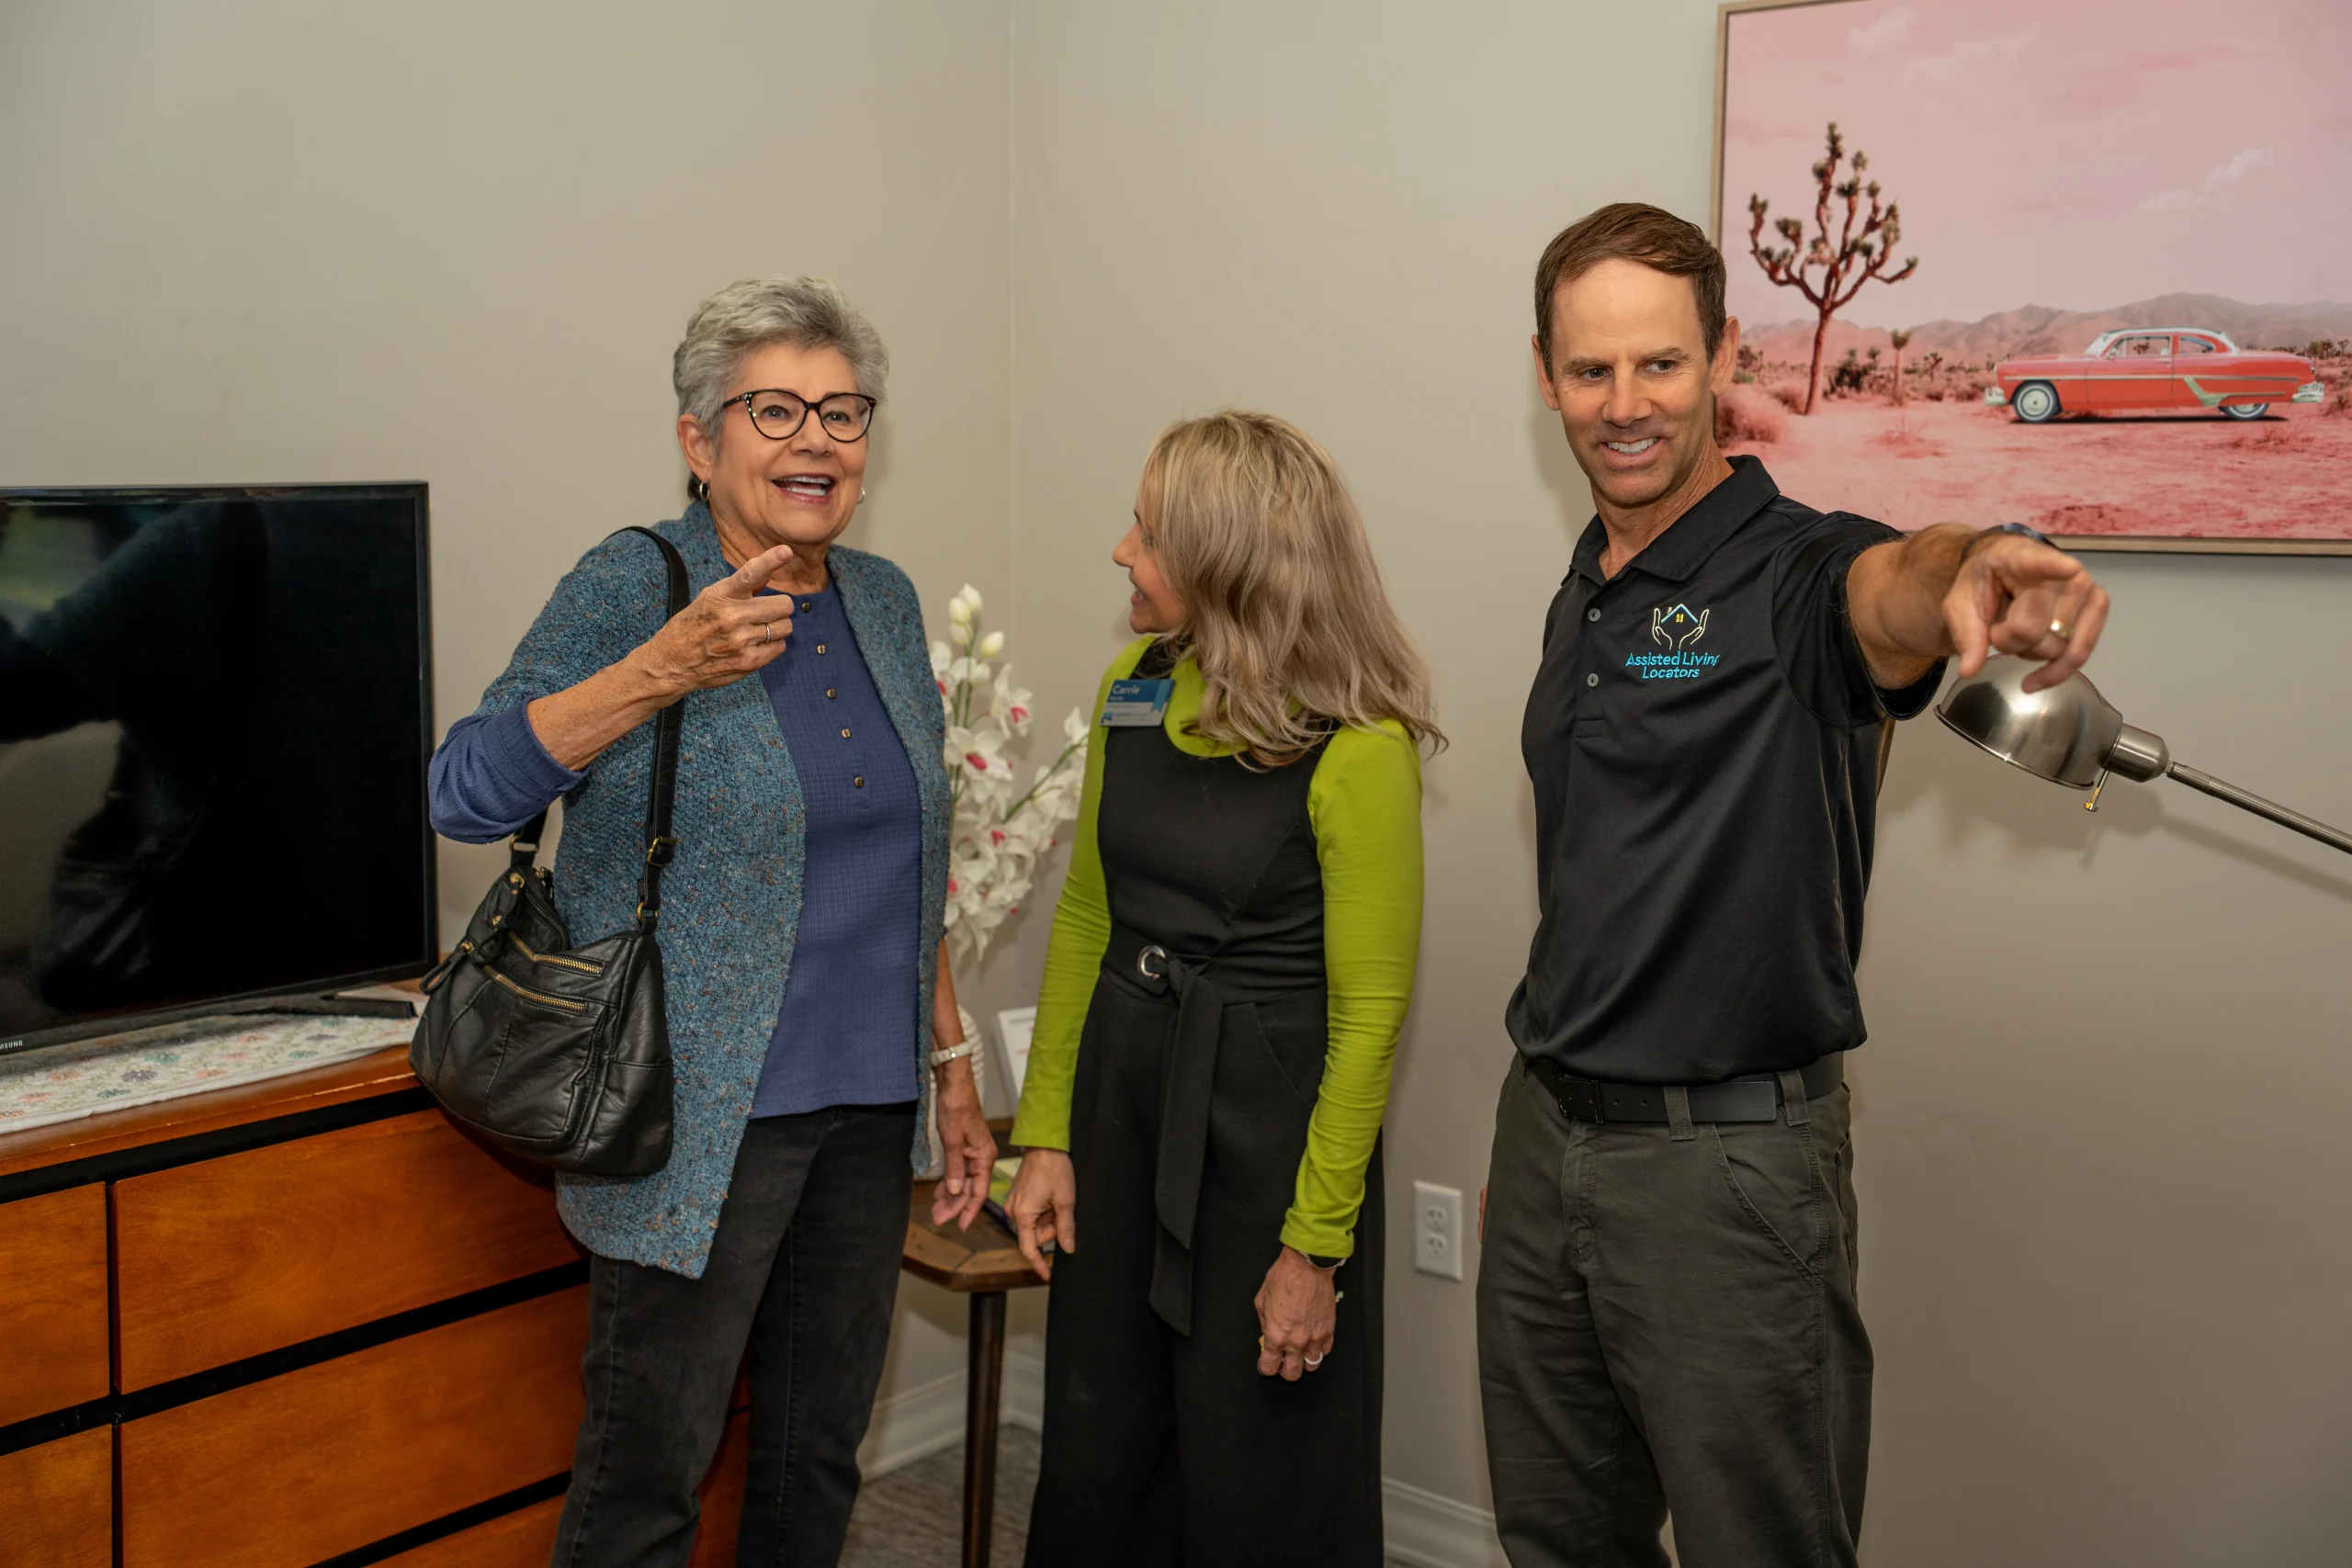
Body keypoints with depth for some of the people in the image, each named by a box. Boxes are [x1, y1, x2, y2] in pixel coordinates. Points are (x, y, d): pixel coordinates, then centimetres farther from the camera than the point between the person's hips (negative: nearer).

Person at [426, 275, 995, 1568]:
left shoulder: (883, 599, 9)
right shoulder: (632, 587, -9)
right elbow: (464, 793, -19)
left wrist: (949, 1060, 15)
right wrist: (662, 670, -27)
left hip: (867, 1107, 6)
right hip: (704, 1117, -6)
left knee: (819, 1454, 16)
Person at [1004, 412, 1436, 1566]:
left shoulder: (1356, 746, -17)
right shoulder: (1135, 688, 2)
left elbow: (1369, 1011, -15)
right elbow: (1084, 916, 9)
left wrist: (1315, 1245, -13)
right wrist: (1046, 1134, 6)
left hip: (1270, 1115, -6)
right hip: (1121, 1089, 6)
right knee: (1096, 1451, 16)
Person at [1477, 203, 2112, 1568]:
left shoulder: (1798, 572, -13)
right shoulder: (1583, 598, 9)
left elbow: (1892, 589, -39)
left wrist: (1972, 572, -63)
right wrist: (1539, 1129, 14)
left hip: (1729, 1165, -7)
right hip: (1547, 1134, 7)